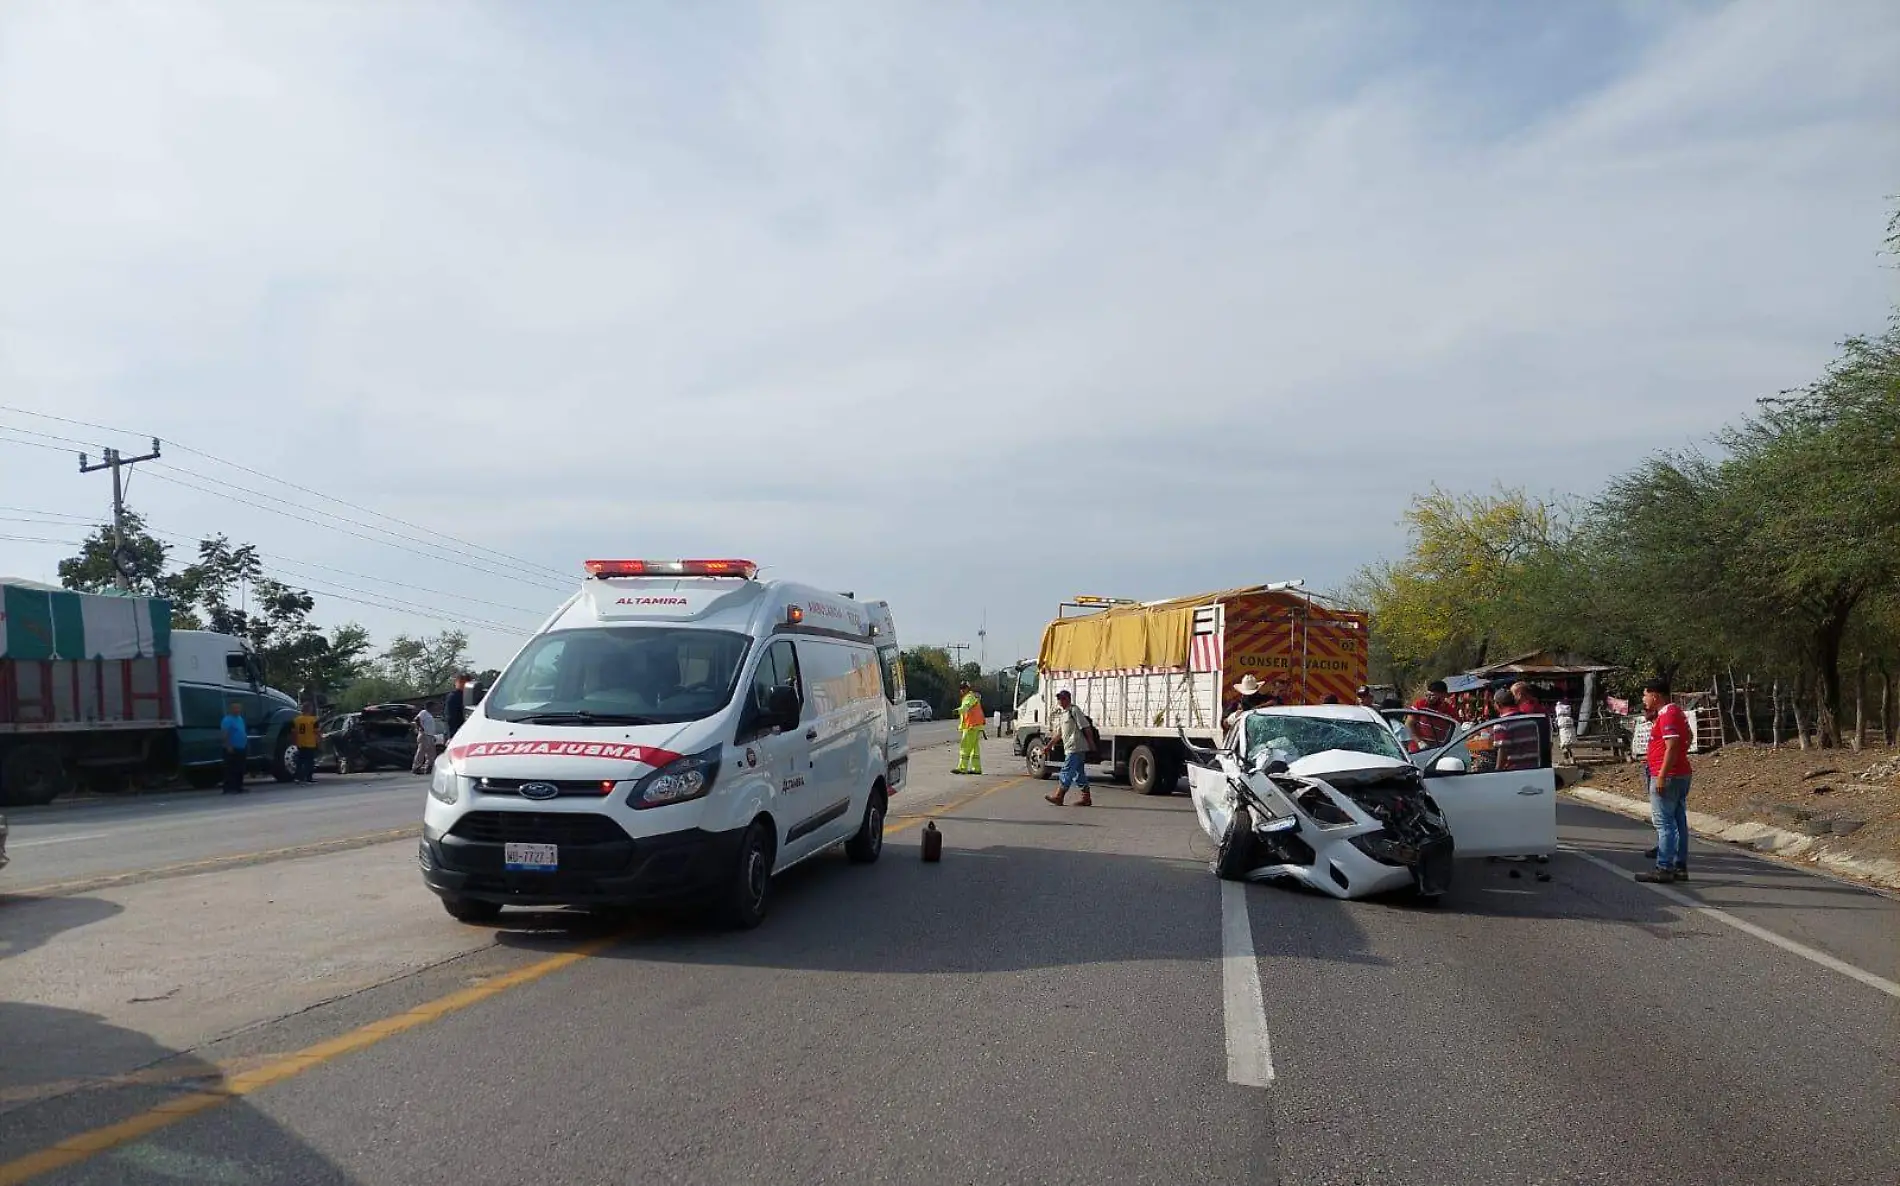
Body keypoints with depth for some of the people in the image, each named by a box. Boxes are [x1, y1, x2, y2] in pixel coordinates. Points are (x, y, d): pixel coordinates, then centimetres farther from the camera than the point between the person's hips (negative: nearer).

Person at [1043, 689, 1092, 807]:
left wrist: (1091, 744, -14)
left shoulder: (1074, 710, -9)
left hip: (1075, 748, -9)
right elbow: (1059, 733, 24)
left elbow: (1086, 727, -12)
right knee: (1079, 773, 10)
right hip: (1069, 749, 9)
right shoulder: (1062, 713, 18)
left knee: (1066, 772, -8)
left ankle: (1059, 797, -6)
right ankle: (1086, 798, 13)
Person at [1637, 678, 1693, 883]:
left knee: (1664, 822, -9)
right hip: (1681, 774, 11)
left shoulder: (1667, 714, -15)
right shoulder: (1675, 711, 17)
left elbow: (1672, 746, -22)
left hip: (1667, 776, -11)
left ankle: (1664, 868, -9)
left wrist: (1662, 776, -23)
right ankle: (1680, 867, 15)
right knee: (1678, 822, 11)